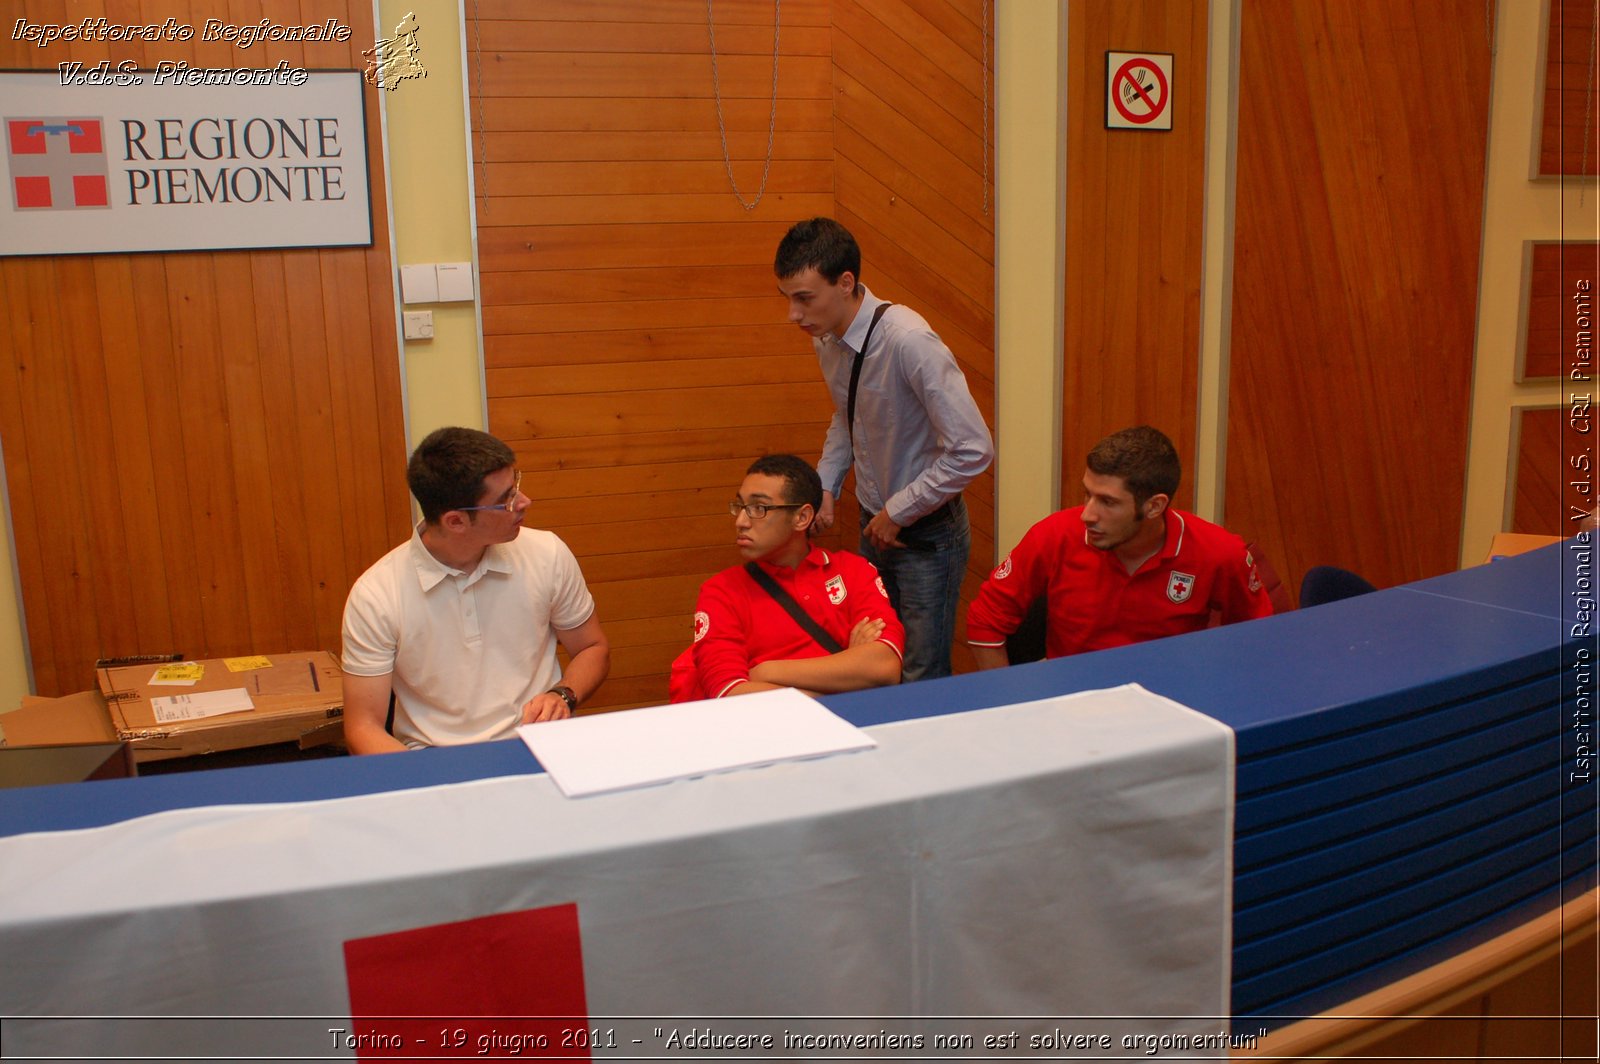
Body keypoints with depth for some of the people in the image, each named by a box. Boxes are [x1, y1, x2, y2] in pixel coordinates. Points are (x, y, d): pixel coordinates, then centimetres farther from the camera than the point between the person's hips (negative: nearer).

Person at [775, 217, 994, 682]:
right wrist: (825, 485, 3)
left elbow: (972, 450, -27)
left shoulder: (909, 341, -27)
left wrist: (898, 513, -18)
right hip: (875, 524, 7)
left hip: (926, 531, -7)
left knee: (923, 678, -1)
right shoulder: (826, 337, -3)